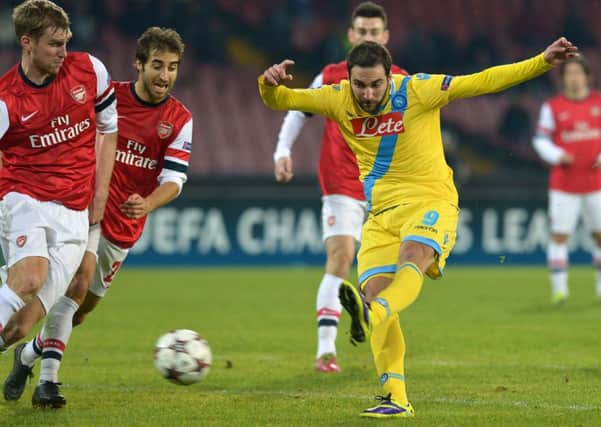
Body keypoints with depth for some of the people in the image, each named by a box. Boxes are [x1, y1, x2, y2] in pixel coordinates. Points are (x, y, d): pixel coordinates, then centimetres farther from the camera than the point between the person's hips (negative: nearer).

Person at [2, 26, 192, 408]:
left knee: (84, 305, 11)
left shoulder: (180, 120, -2)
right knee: (81, 275, -26)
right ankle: (48, 377, -23)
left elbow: (174, 179, -10)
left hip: (125, 225, 4)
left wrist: (146, 205, -29)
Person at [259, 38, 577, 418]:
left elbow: (484, 82, -7)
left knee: (412, 259, -34)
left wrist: (543, 62, -13)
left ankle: (371, 315, -64)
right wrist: (269, 84, -26)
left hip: (430, 203, -4)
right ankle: (395, 398, -10)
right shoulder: (338, 100, 0)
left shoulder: (417, 91, -9)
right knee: (375, 290, -12)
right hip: (381, 213, 4)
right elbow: (280, 100, -1)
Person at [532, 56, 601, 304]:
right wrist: (558, 155, -15)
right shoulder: (552, 107, 2)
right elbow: (541, 141, 3)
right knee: (559, 235, -7)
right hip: (563, 185, -1)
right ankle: (559, 288, -3)